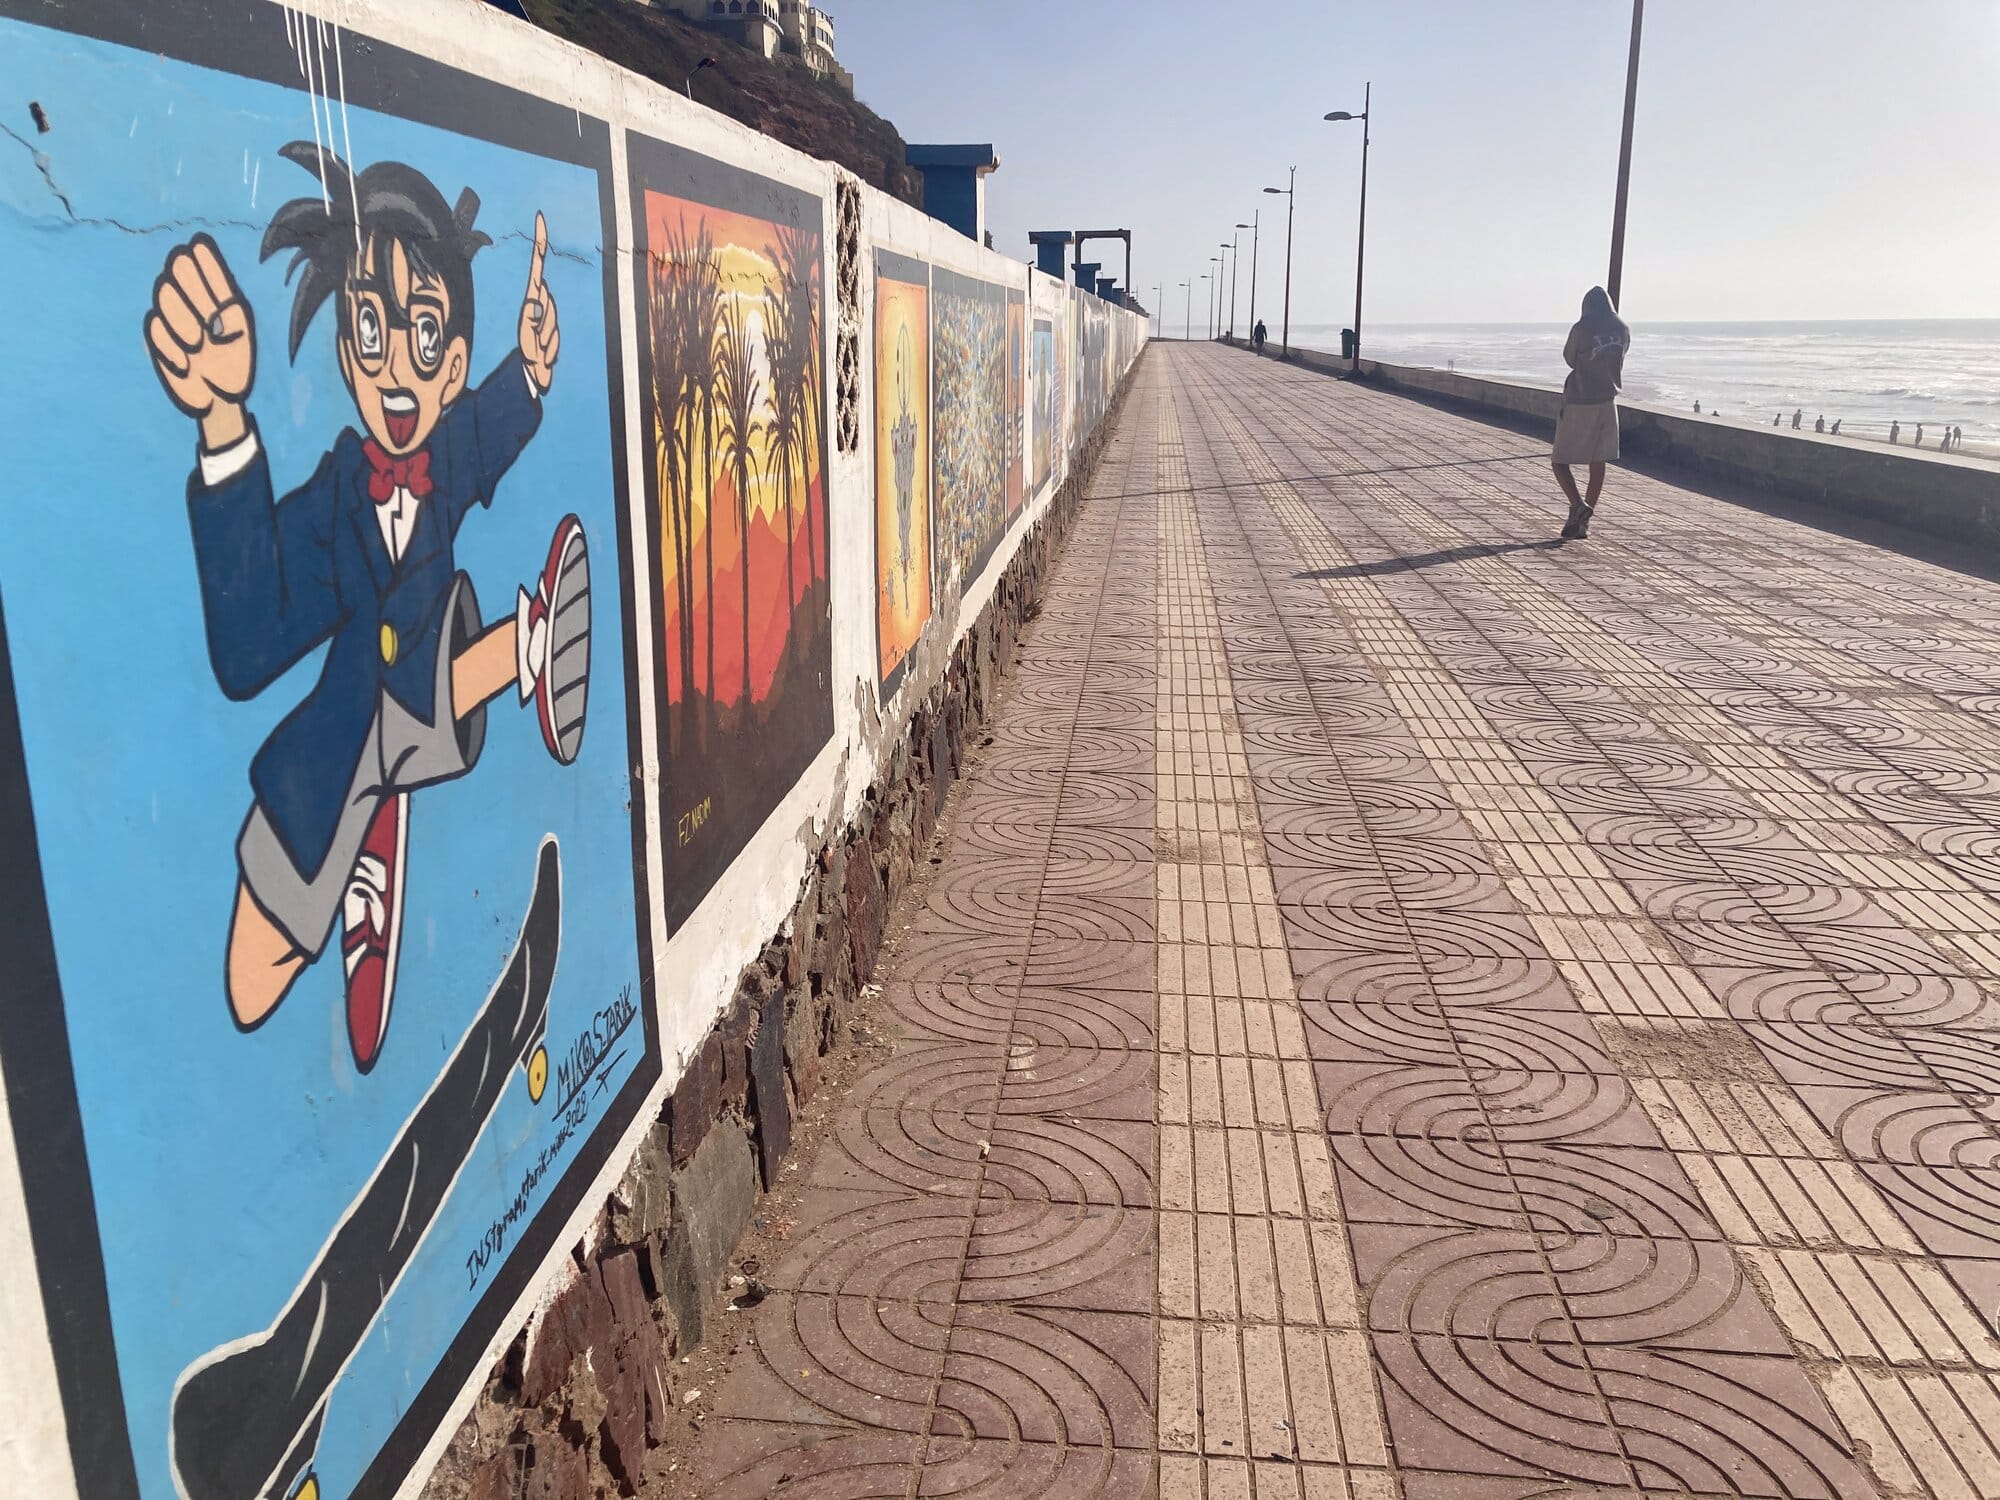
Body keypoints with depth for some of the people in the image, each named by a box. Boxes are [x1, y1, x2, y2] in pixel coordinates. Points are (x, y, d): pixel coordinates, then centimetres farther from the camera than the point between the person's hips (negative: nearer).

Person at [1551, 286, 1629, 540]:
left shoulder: (1581, 329, -12)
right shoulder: (1622, 330, 4)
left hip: (1578, 403, -5)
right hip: (1607, 401, 5)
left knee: (1559, 461, 2)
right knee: (1598, 464, 10)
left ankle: (1578, 506, -20)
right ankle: (1582, 522, 10)